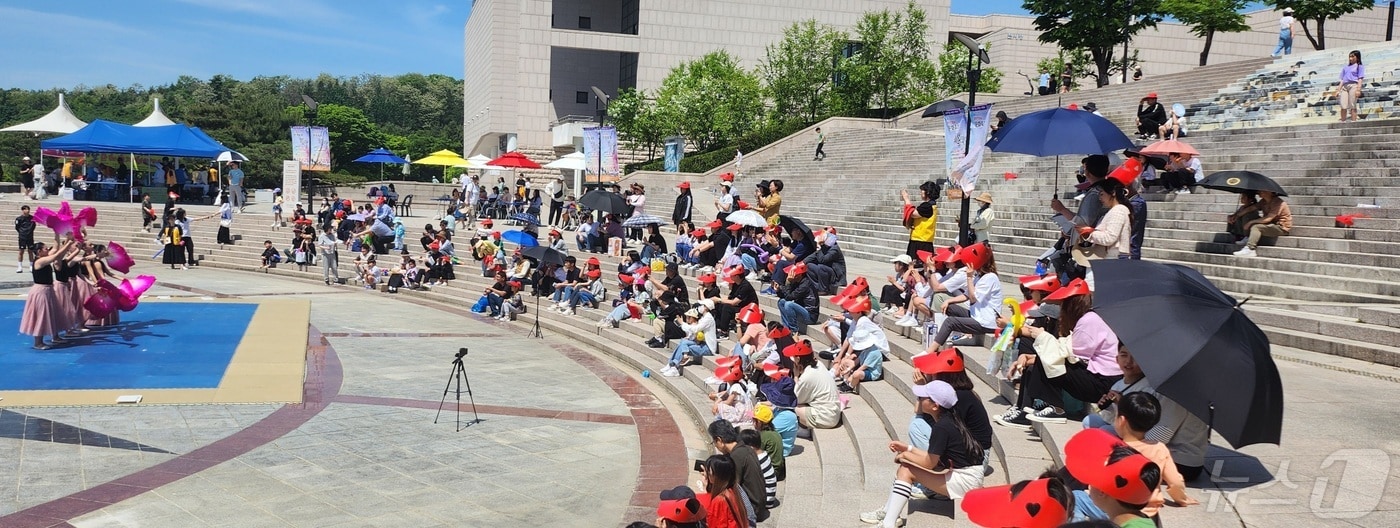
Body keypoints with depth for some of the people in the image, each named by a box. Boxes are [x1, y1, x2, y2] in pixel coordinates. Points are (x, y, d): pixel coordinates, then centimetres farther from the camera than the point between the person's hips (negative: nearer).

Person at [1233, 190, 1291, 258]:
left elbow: (1268, 219, -26)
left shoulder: (1277, 202, -20)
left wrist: (1251, 222, -23)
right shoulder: (1263, 202, 7)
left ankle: (1249, 249, -32)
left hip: (1282, 227, -9)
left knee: (1256, 227, -27)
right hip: (1272, 225, 9)